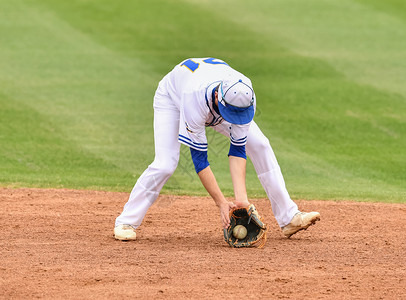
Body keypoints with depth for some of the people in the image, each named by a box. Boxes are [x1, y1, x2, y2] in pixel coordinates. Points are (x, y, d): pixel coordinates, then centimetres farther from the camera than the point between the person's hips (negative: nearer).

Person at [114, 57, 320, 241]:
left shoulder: (245, 98, -34)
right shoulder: (195, 98, -46)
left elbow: (237, 149, -27)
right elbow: (199, 157, -40)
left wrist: (241, 197, -37)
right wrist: (221, 203, -42)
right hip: (172, 97, -4)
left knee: (260, 145, -10)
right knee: (165, 164, -25)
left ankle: (288, 218, -5)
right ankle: (127, 222, -9)